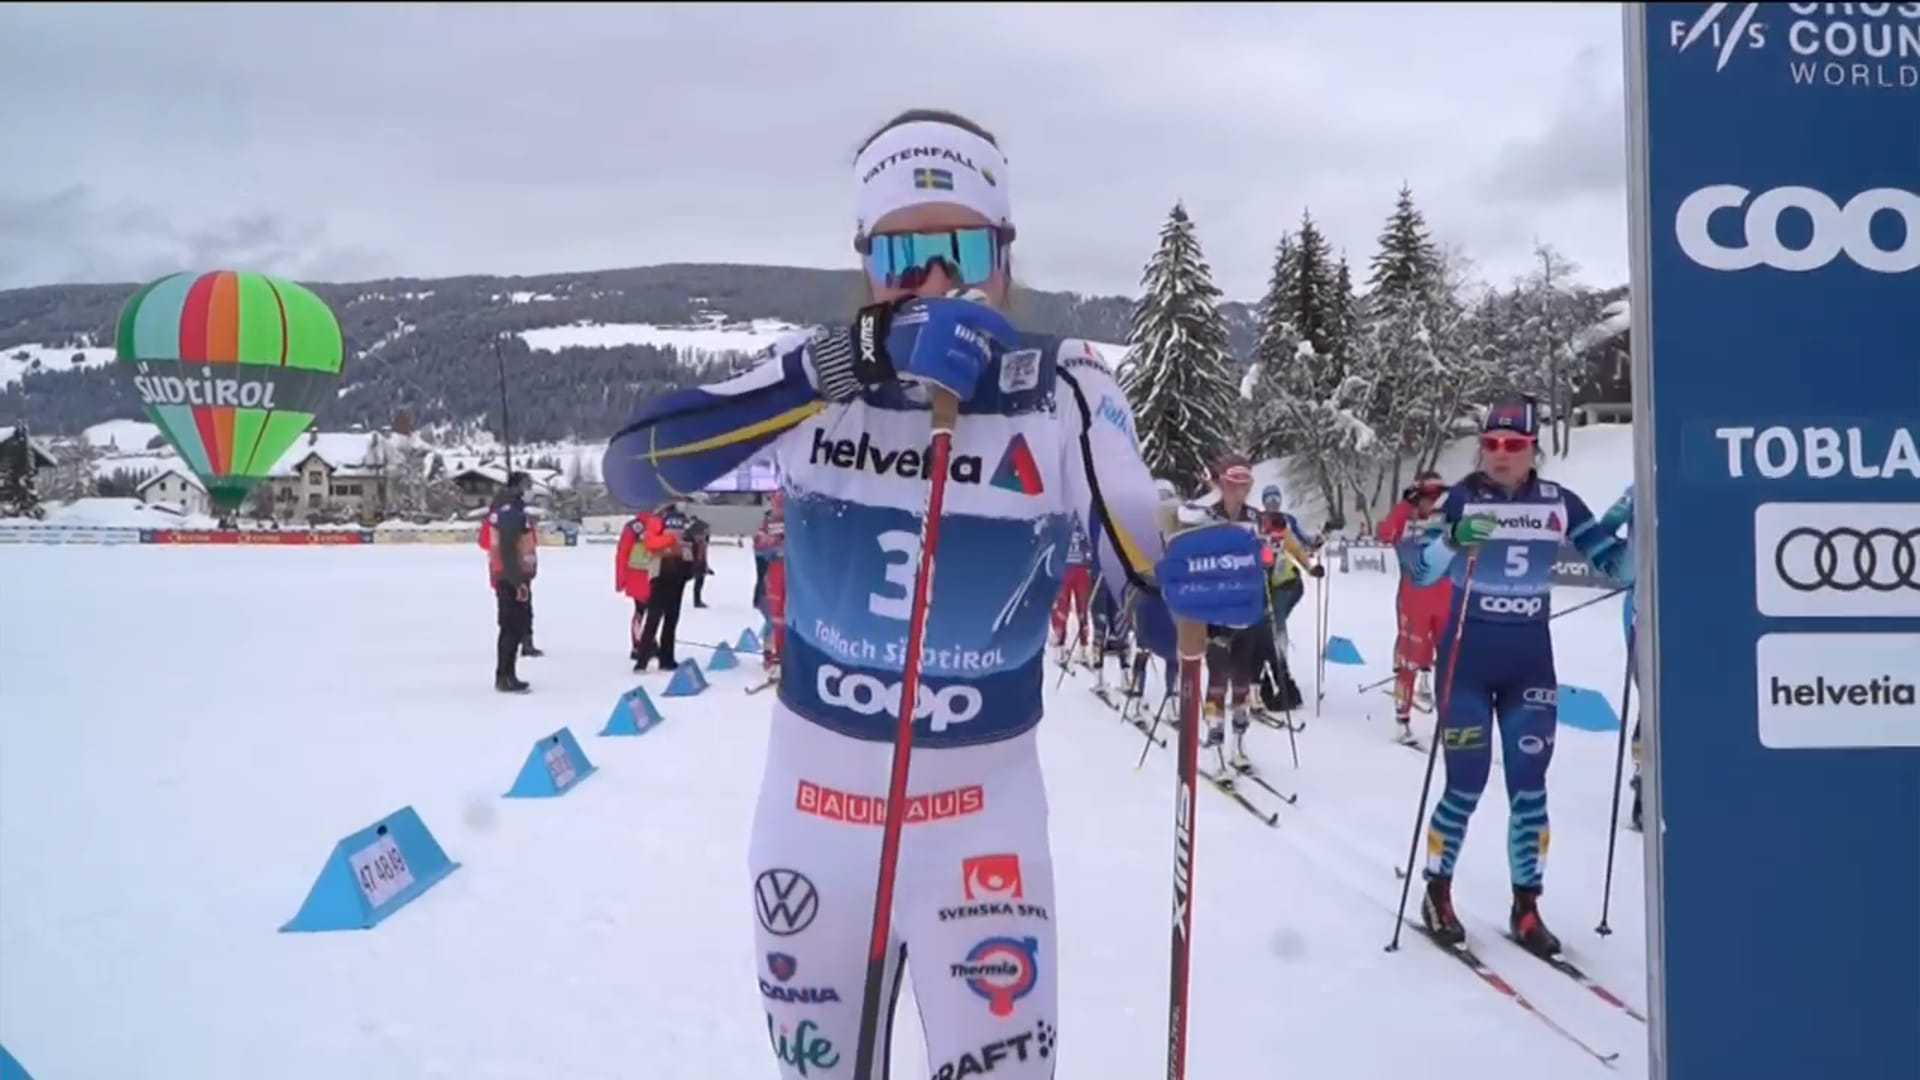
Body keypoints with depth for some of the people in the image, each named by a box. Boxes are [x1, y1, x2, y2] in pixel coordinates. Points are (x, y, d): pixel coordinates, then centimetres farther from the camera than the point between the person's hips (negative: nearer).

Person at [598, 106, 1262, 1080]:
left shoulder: (1063, 391, -12)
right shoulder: (823, 370, -9)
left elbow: (1151, 598, -11)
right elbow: (631, 468, -22)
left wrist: (1204, 586, -36)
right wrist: (845, 367, -33)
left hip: (981, 805, -2)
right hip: (814, 791, 2)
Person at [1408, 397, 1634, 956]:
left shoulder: (1558, 502, 1)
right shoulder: (1463, 497, -7)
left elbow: (1616, 565, 2)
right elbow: (1421, 572, -14)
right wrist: (1453, 540, -33)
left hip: (1530, 659, 3)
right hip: (1466, 655, -3)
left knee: (1529, 786, 4)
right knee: (1466, 784, -2)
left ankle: (1526, 907, 16)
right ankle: (1437, 893, 17)